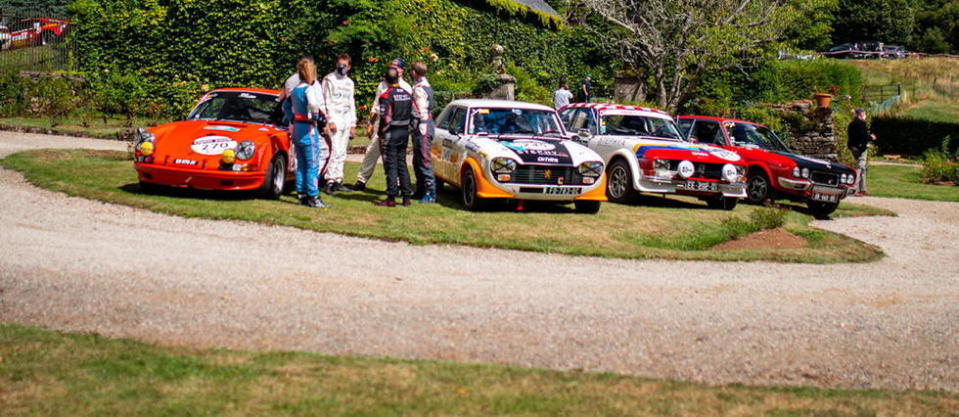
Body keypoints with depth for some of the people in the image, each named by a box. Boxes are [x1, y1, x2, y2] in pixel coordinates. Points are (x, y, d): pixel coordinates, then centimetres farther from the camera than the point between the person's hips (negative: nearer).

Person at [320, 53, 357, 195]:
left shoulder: (349, 82, 19)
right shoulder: (329, 79, 1)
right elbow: (327, 101, -6)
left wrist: (353, 124, 16)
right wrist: (330, 120, -14)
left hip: (347, 119, 6)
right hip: (334, 118, -6)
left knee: (342, 153, 5)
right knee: (336, 150, -15)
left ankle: (338, 179, 9)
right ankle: (330, 180, -15)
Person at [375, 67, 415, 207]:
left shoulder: (386, 96, -14)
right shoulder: (407, 95, 8)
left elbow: (385, 118, -18)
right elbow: (414, 114, 10)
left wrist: (381, 135, -12)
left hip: (391, 133, -7)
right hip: (404, 133, 7)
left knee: (391, 165, -4)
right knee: (402, 164, 13)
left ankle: (391, 198, -4)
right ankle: (406, 197, 13)